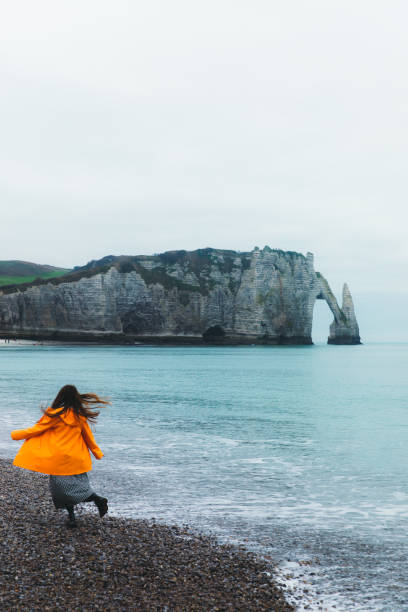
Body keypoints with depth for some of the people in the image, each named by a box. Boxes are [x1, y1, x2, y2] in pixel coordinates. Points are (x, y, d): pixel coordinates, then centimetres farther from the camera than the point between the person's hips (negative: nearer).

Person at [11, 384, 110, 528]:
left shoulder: (56, 414, -10)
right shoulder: (80, 416, 1)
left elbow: (37, 429, -3)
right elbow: (88, 436, 12)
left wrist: (16, 434, 10)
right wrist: (97, 453, 26)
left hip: (59, 458, -4)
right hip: (77, 458, 4)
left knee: (62, 486, 4)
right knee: (80, 484, 14)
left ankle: (72, 516, -3)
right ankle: (98, 499, -6)